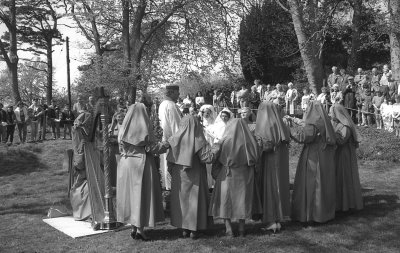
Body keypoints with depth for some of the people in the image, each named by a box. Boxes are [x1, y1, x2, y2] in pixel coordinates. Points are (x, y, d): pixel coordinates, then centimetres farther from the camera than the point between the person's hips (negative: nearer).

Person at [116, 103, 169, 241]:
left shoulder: (124, 127, 3)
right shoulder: (144, 127, -10)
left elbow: (121, 147, 9)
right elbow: (150, 147, -11)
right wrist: (165, 145, 4)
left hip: (126, 164, 5)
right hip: (142, 163, -5)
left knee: (130, 193, 12)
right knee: (143, 194, 2)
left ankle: (134, 227, 17)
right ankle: (140, 229, 3)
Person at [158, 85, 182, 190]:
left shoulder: (162, 104, 11)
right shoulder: (171, 105, -18)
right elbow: (175, 123, -18)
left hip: (164, 137, 10)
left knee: (166, 162, 14)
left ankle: (167, 183, 22)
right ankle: (171, 184, 2)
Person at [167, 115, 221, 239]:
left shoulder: (175, 138, -6)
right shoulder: (198, 141, -15)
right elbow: (207, 158, -17)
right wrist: (216, 148, -2)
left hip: (179, 176, 3)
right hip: (194, 176, -3)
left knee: (181, 199, 14)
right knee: (194, 199, 8)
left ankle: (184, 228, 20)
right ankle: (193, 229, 12)